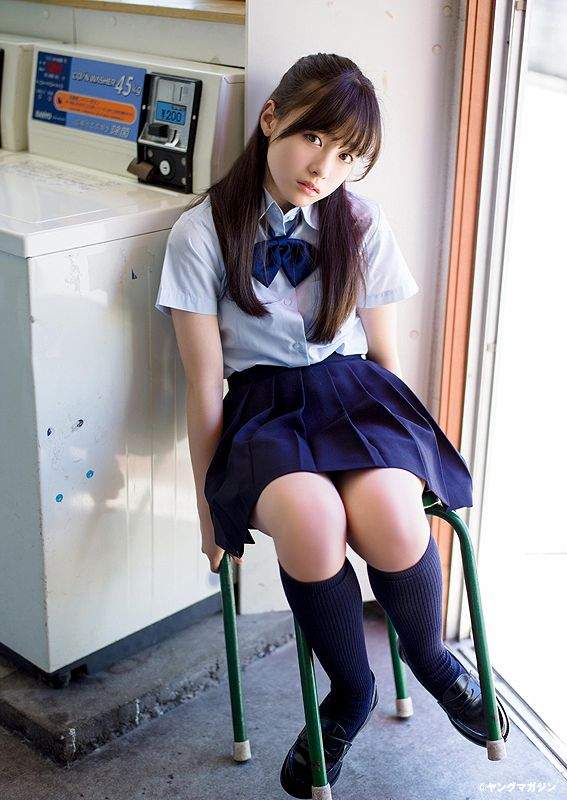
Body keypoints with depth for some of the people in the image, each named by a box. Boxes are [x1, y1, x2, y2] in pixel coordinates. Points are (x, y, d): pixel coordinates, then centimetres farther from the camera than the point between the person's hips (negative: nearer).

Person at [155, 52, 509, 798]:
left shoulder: (362, 224, 3)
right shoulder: (202, 232, -4)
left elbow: (384, 352, 12)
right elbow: (206, 382, -2)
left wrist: (405, 446, 15)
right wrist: (210, 502, 3)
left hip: (354, 391, 2)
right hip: (263, 405, -1)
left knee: (390, 519, -32)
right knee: (310, 521, -36)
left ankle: (428, 654, 4)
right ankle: (350, 693, -5)